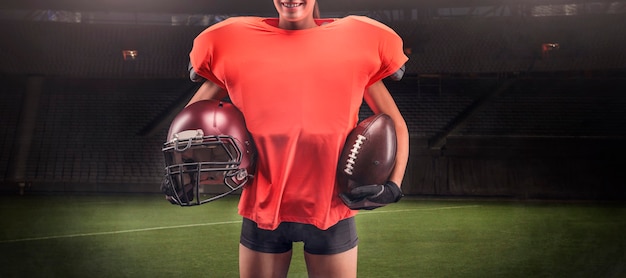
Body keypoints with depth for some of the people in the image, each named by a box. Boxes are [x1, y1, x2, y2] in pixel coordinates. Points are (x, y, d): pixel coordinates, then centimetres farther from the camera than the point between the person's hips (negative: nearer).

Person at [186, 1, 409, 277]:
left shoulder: (355, 42, 0)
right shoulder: (237, 44, 1)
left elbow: (395, 125, 7)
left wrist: (393, 185, -7)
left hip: (331, 211, 0)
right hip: (262, 209, 1)